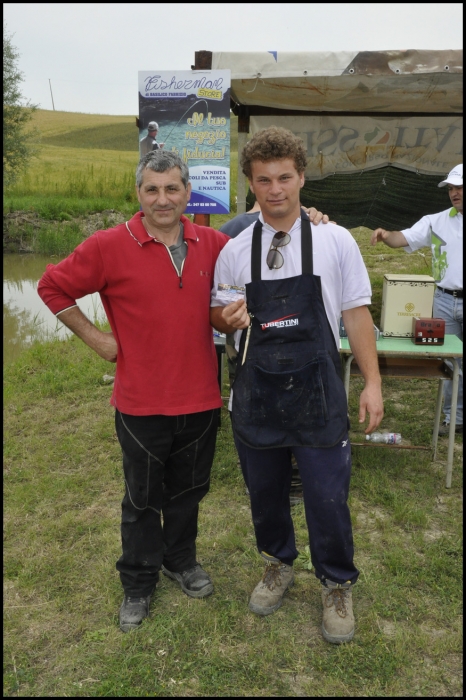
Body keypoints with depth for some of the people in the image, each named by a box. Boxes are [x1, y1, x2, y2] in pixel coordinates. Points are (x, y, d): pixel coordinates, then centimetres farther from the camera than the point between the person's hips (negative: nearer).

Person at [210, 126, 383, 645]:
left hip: (317, 393, -2)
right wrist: (228, 319, -15)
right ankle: (278, 566, 45)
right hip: (256, 393, 2)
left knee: (327, 498, 5)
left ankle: (337, 585, 34)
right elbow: (217, 318, 9)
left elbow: (356, 312, 0)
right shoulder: (233, 251, 1)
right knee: (265, 493, 17)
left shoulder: (335, 241, -3)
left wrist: (372, 381, -4)